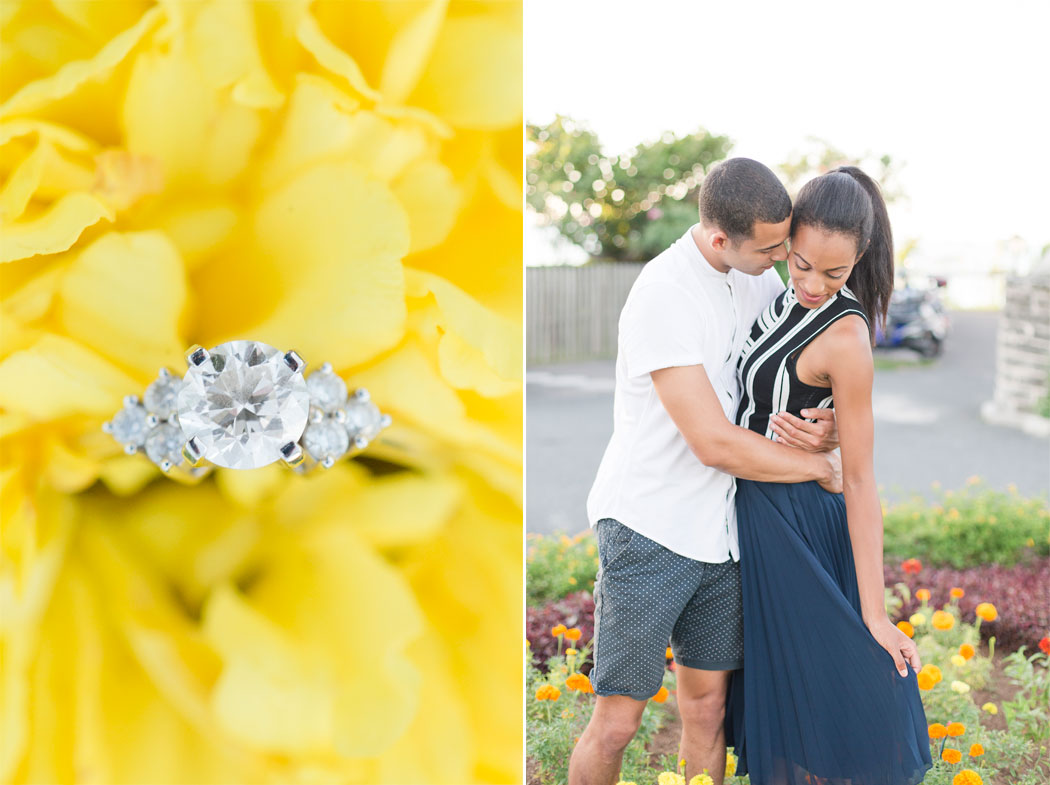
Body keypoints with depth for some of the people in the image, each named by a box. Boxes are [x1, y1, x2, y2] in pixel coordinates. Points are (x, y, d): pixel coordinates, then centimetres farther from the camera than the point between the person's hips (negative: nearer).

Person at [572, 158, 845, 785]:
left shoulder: (761, 277, 5)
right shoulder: (663, 297, -20)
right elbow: (715, 443, -23)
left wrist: (828, 424, -9)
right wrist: (822, 467, -10)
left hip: (718, 531, 7)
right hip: (647, 529, -7)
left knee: (708, 705, 11)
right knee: (618, 719, 0)